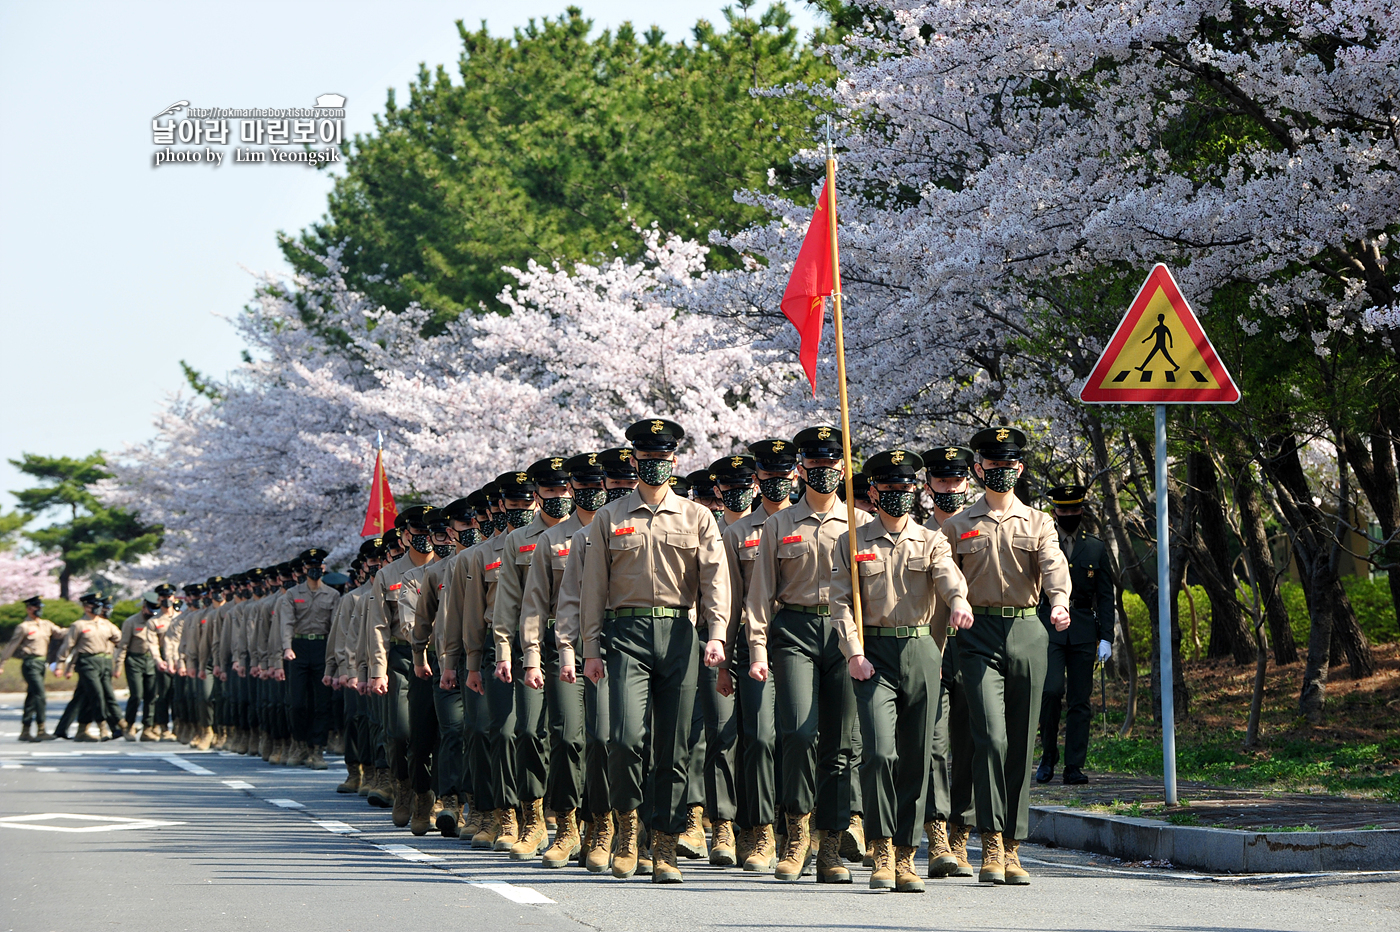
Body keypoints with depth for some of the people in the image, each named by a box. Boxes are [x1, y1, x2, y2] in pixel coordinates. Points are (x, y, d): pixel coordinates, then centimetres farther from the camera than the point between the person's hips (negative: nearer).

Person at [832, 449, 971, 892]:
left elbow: (948, 577, -10)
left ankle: (906, 856, 10)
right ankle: (882, 852, -6)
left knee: (916, 758, 3)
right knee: (880, 753, -15)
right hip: (874, 656, -2)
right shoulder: (851, 544, 8)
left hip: (921, 652, 2)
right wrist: (854, 653, -12)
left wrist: (958, 601, -33)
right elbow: (841, 603, 2)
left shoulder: (932, 542, 10)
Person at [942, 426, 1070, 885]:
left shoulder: (1038, 523, 11)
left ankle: (1012, 849, 11)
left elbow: (1054, 566, -7)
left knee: (1021, 744, 4)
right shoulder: (957, 526, 10)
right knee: (991, 737, -16)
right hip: (978, 636, -2)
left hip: (1027, 633, 2)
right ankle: (991, 846, -12)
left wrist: (1060, 600, -28)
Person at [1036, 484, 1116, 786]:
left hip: (1084, 630, 2)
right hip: (1047, 628, -2)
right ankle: (1048, 755, 1)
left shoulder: (1096, 549, 10)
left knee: (1080, 701, -1)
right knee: (1051, 691, -17)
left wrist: (1106, 638, -1)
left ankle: (1074, 767, 3)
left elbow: (1106, 597, 9)